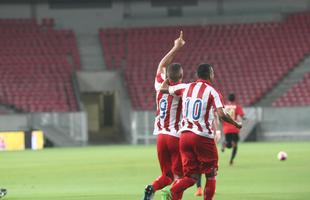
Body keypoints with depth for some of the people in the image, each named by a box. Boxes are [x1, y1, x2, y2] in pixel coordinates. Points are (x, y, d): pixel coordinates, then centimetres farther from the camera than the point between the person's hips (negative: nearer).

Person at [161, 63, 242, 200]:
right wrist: (236, 124, 0)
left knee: (191, 176, 7)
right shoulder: (212, 92, -5)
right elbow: (221, 114, -17)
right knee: (211, 176, 11)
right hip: (203, 137, -5)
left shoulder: (185, 88, 8)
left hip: (185, 136, 5)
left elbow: (163, 89, 20)